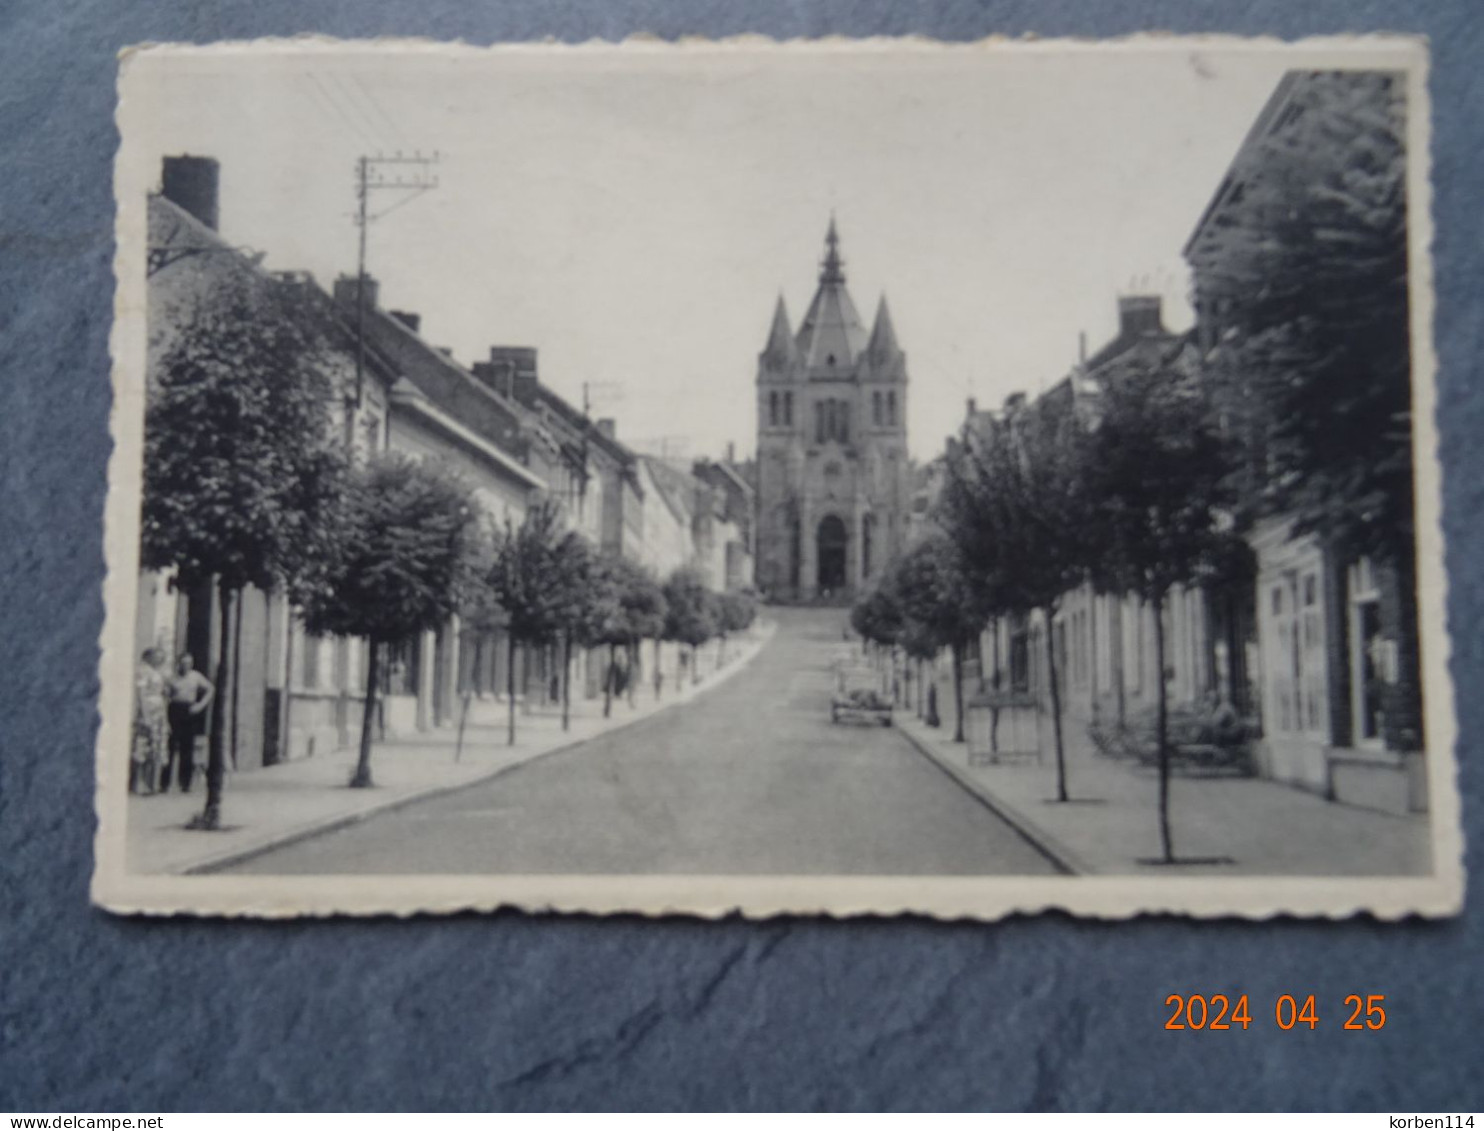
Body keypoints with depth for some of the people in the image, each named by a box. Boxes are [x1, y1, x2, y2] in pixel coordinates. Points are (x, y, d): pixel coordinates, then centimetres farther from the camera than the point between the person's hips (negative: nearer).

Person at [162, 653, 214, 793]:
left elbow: (211, 689, 17)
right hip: (174, 711, -3)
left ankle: (185, 783, 8)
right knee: (170, 746, -7)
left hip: (190, 713, 3)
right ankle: (164, 783, -3)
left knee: (187, 748, 2)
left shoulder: (196, 677, 10)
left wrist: (201, 704, 7)